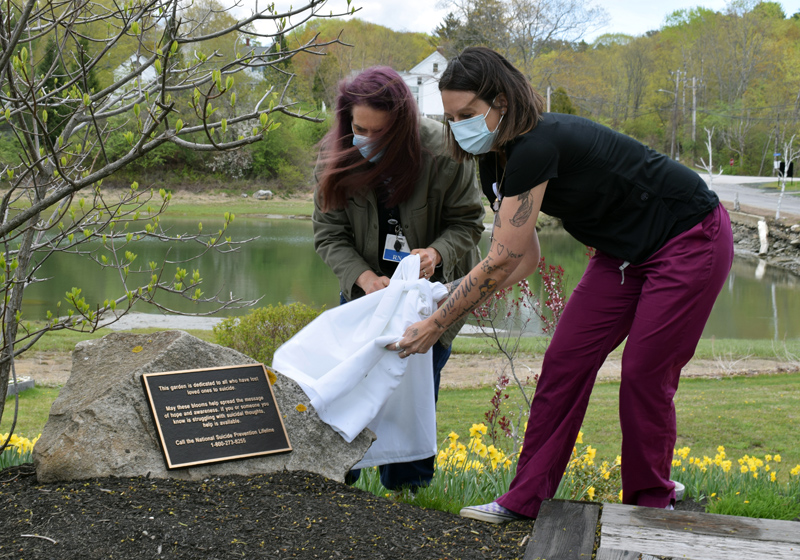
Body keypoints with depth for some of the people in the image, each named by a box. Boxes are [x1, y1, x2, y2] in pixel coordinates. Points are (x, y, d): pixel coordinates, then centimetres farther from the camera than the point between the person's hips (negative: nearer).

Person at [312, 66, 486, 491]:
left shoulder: (443, 151, -23)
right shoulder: (336, 159, -15)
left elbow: (466, 221, -11)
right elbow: (329, 233, -8)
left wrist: (437, 252, -31)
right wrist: (364, 278, -25)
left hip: (432, 284, -2)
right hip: (367, 285, 2)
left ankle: (406, 488, 13)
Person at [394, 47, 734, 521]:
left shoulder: (535, 146, -30)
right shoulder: (498, 159, -1)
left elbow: (503, 261, -28)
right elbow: (525, 258, 4)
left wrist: (436, 326, -21)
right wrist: (451, 294, -6)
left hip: (691, 239, -9)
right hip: (625, 250, 9)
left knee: (646, 375, -5)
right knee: (565, 360, 0)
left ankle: (651, 506, 15)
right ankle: (527, 499, 6)